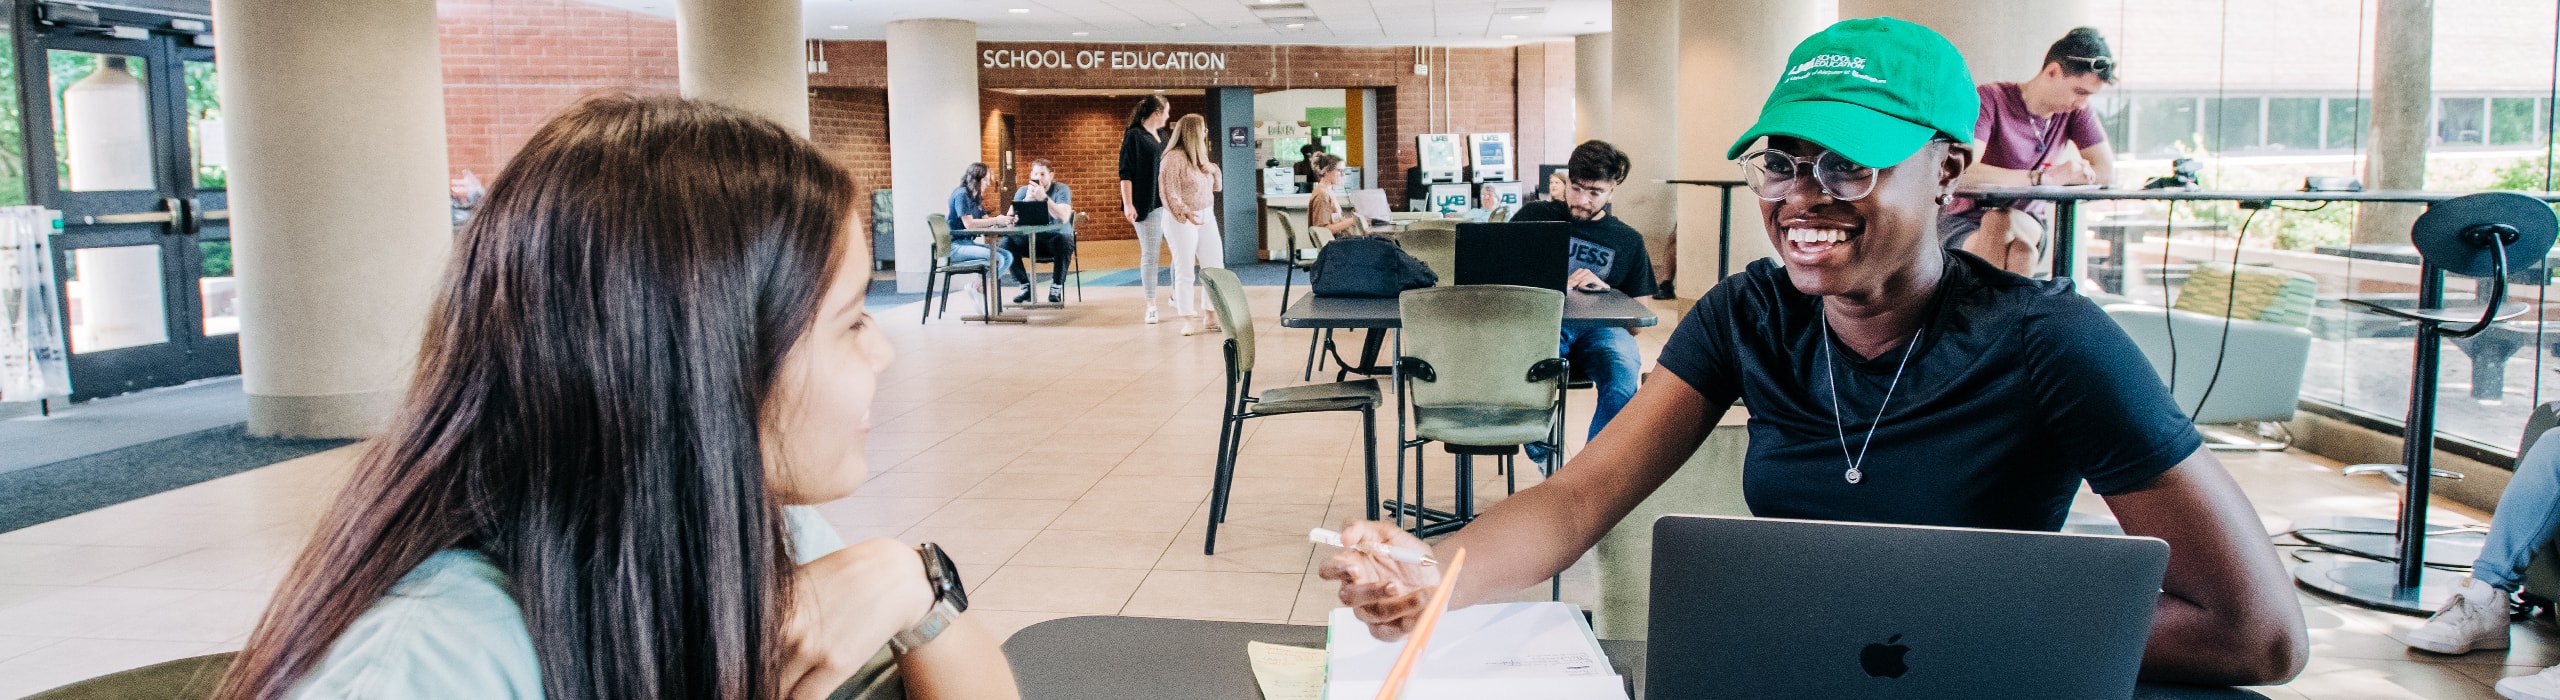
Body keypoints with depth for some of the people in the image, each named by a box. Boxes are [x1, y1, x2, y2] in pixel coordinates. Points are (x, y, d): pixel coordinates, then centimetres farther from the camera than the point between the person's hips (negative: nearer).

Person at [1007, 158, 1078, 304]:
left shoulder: (1061, 190, -6)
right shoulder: (1023, 191, 2)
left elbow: (1064, 218, -25)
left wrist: (1044, 198, -34)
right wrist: (1026, 200, -28)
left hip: (1055, 236, -3)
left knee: (1064, 242, -37)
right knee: (1007, 242, -23)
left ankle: (1056, 287, -17)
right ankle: (1025, 287, -9)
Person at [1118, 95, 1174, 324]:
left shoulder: (1161, 135, 14)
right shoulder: (1134, 136, -7)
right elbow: (1125, 173, -11)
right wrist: (1127, 204, -17)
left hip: (1169, 202, 7)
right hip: (1147, 205, -7)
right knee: (1149, 255, -2)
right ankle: (1151, 305, 6)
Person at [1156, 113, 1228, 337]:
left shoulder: (1201, 157, 13)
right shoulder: (1173, 158, -12)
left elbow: (1216, 186, 22)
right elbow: (1169, 192, -17)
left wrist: (1213, 170, 1)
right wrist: (1186, 212, -28)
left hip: (1207, 217, 8)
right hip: (1182, 220, -8)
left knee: (1215, 266, 6)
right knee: (1185, 271, -4)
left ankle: (1211, 317, 14)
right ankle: (1188, 320, 0)